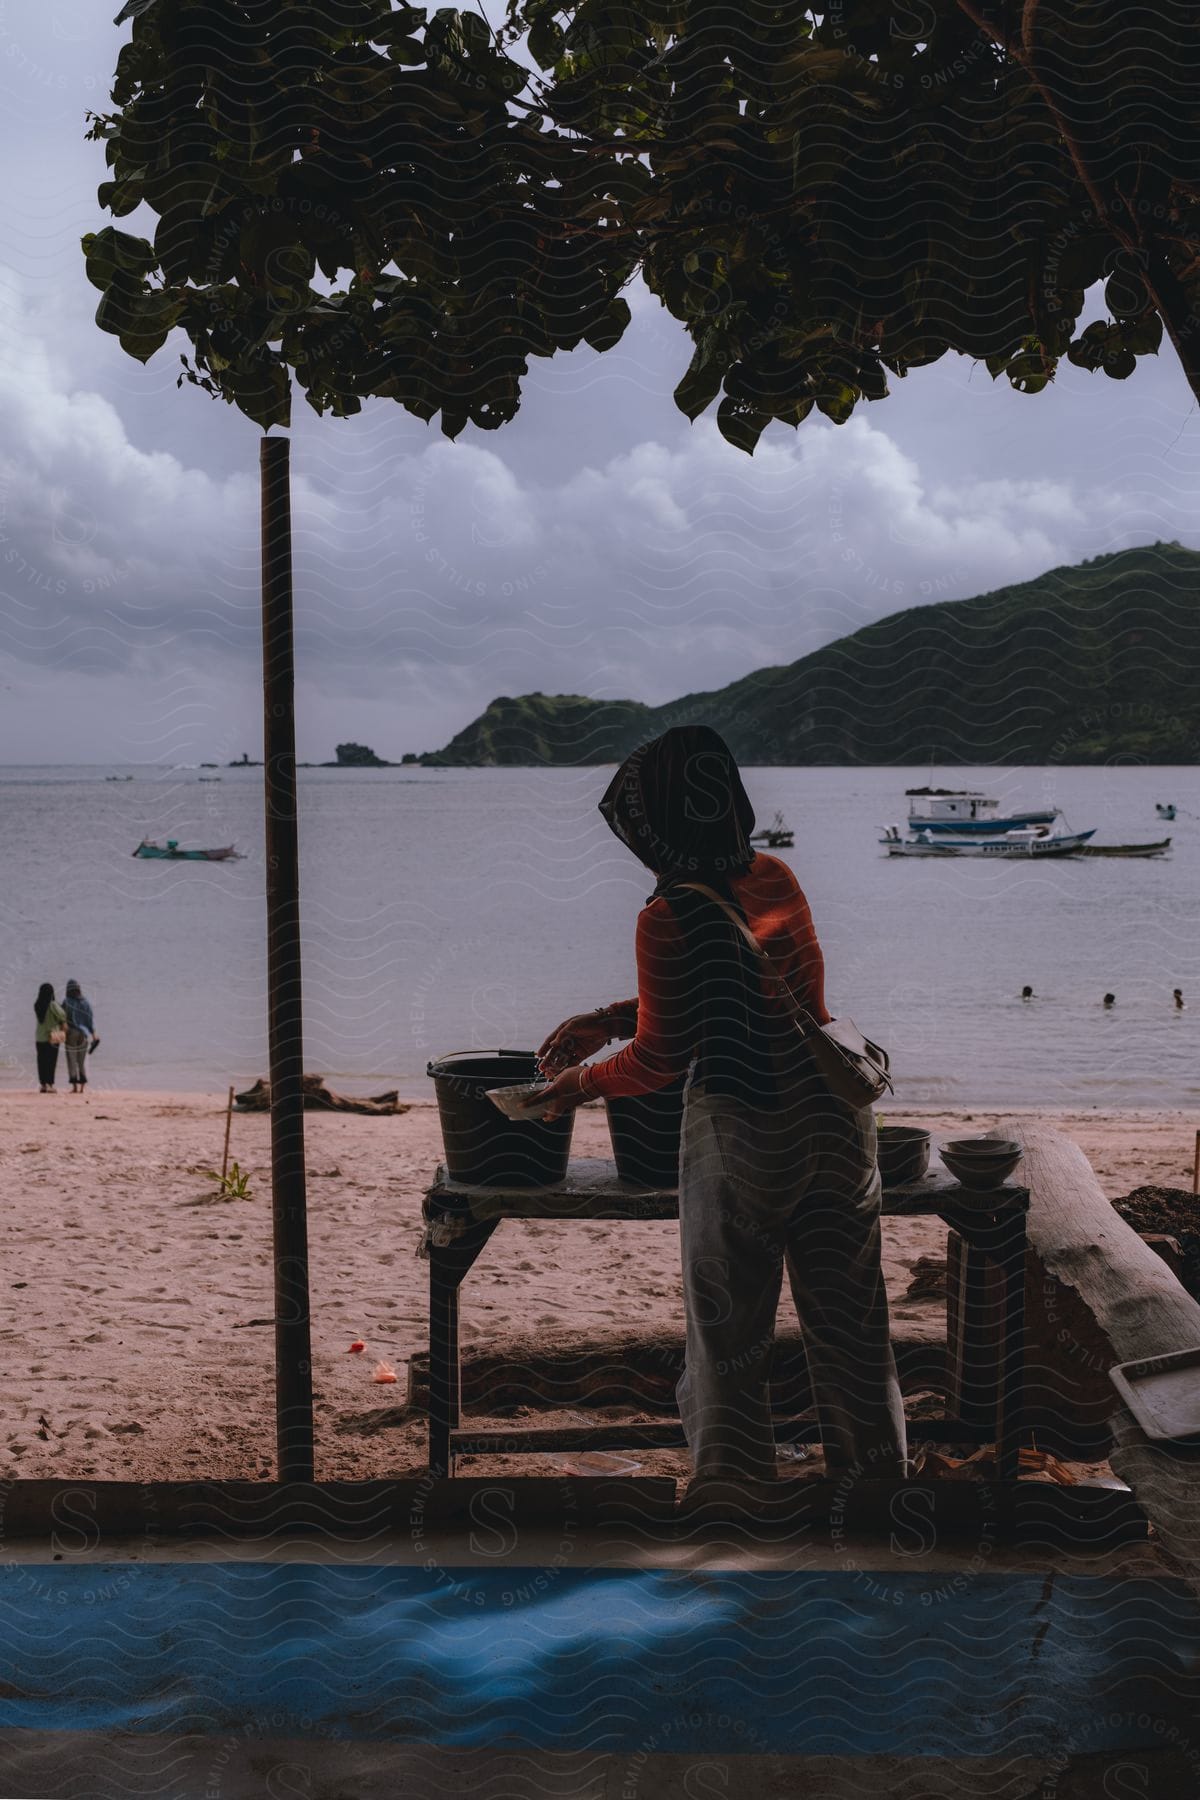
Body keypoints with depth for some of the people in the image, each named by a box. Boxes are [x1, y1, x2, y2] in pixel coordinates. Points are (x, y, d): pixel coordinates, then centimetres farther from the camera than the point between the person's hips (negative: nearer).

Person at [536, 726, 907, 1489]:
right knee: (850, 1320, 17)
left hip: (741, 1136, -6)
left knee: (729, 1336, 9)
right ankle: (877, 1464, 29)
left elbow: (660, 1061, -11)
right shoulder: (777, 879, 3)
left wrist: (584, 1082, 8)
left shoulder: (670, 918, -17)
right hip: (833, 1117, 6)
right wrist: (608, 1020, 18)